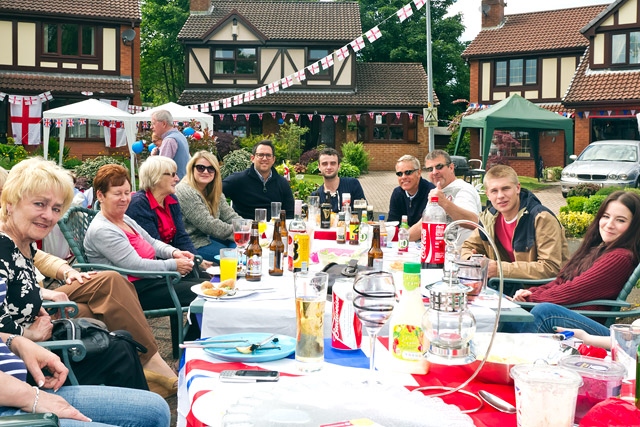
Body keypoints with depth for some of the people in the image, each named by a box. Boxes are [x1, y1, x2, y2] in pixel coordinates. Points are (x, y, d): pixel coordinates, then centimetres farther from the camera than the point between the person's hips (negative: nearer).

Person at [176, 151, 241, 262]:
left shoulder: (215, 192, 11)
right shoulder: (184, 192, -18)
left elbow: (230, 216, 4)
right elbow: (208, 225, -21)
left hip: (208, 237, 9)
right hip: (194, 244, -9)